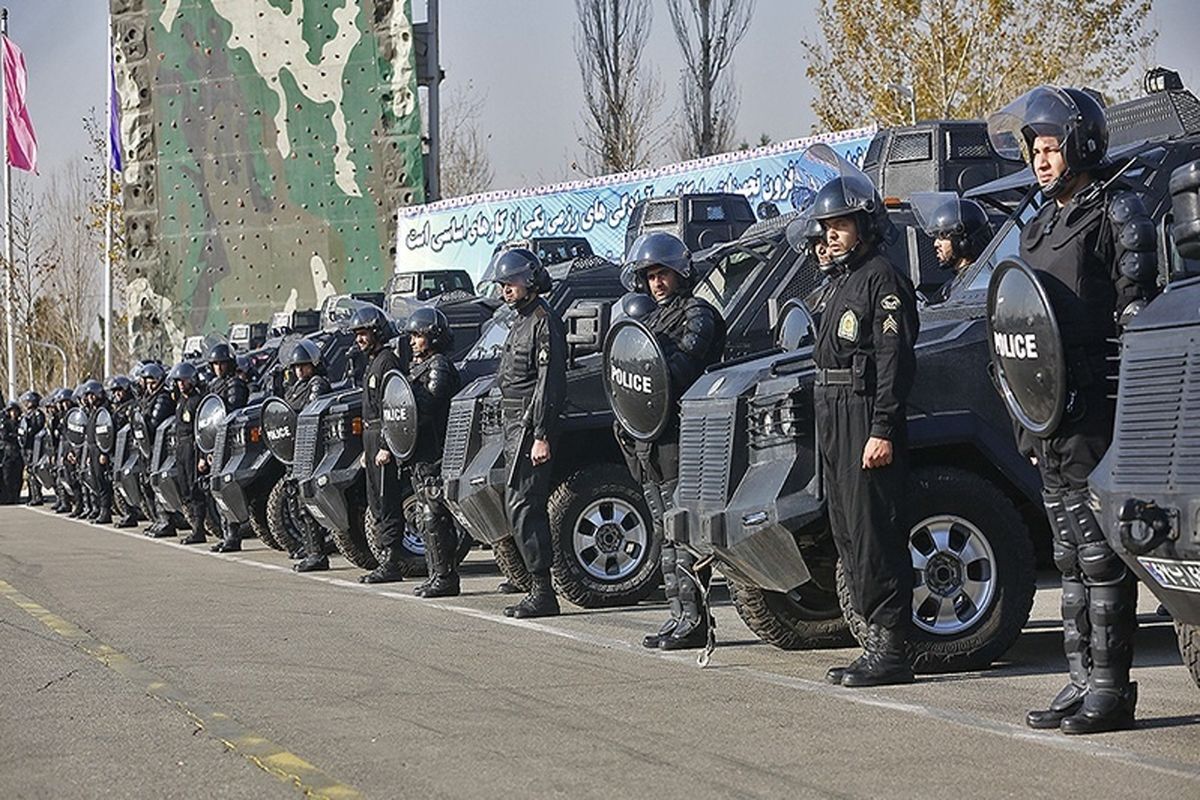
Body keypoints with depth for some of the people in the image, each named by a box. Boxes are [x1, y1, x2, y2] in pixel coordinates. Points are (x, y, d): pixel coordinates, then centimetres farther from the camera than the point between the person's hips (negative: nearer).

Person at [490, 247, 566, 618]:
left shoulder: (544, 321, -11)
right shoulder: (521, 320, 20)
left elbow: (550, 383, -17)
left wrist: (541, 436, -22)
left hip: (531, 426, -10)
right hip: (514, 424, 10)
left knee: (521, 504, -13)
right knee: (524, 505, 9)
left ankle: (542, 592, -12)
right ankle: (539, 588, 12)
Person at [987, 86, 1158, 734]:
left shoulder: (1117, 211, -3)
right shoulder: (1039, 226, 21)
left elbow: (1136, 311, -10)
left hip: (1096, 413, -8)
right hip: (1050, 418, 8)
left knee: (1101, 552, -8)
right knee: (1071, 555, 10)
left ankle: (1111, 687, -5)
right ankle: (1082, 681, 15)